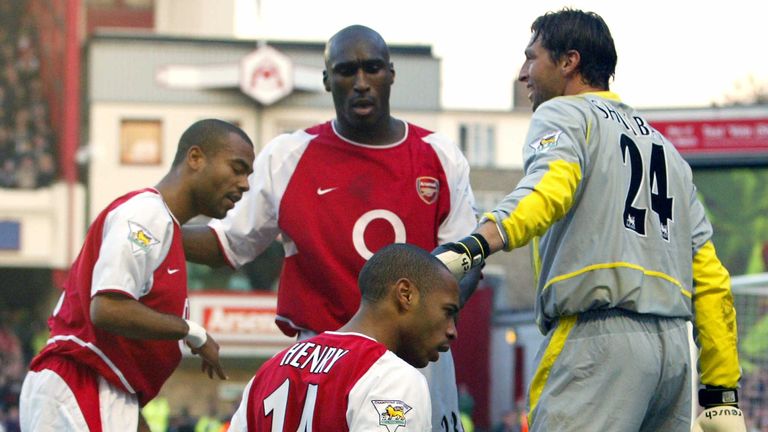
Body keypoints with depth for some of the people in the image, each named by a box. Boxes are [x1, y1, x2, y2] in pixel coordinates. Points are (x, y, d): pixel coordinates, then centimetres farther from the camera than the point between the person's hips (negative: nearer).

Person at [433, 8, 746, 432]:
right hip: (675, 344, 8)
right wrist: (722, 394, 20)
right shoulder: (664, 146, 29)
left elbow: (551, 187, -17)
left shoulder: (562, 115, 8)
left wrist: (478, 243, -33)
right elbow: (710, 279, 22)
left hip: (598, 336, -8)